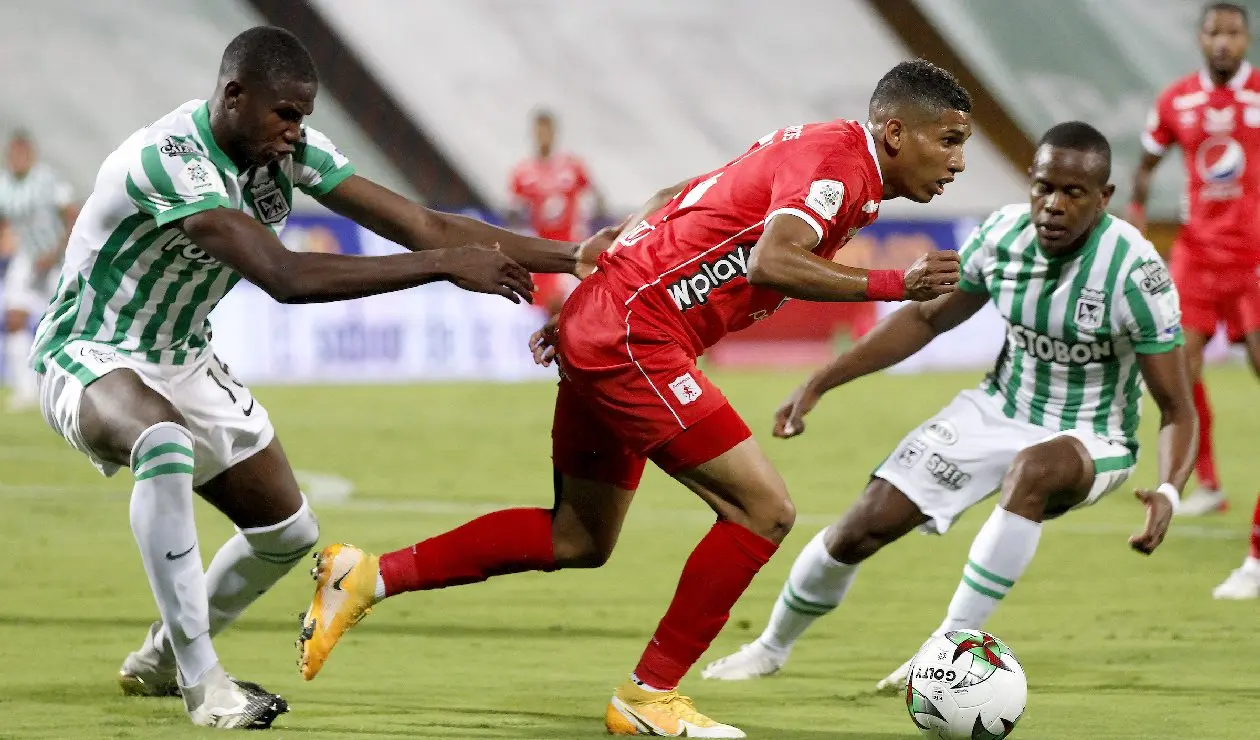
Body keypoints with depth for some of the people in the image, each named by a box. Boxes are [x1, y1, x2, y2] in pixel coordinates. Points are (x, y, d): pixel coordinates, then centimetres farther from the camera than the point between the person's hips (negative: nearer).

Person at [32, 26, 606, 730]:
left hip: (184, 359, 9)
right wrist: (444, 266, -41)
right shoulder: (167, 160, -32)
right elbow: (285, 277, -41)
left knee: (289, 533, 12)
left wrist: (578, 257, -12)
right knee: (167, 444, -41)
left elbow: (422, 224, -7)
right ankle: (202, 681, -32)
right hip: (89, 356, -9)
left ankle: (161, 659, 36)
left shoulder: (291, 147, -9)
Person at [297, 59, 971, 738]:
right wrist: (893, 285, -29)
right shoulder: (836, 161, -14)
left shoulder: (810, 148, 16)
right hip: (636, 341, -10)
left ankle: (366, 577, 20)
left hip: (598, 325, 10)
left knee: (578, 541, 19)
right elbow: (771, 263, -32)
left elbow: (676, 199, 23)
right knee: (764, 509, -11)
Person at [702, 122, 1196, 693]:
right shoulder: (1003, 235, -11)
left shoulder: (1134, 273, -25)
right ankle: (772, 647, 28)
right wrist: (819, 383, 3)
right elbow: (927, 318, 7)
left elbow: (1178, 410, -21)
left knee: (1034, 469, -41)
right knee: (860, 529, -2)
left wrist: (1168, 491, -41)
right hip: (996, 410, 5)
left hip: (1090, 441, -5)